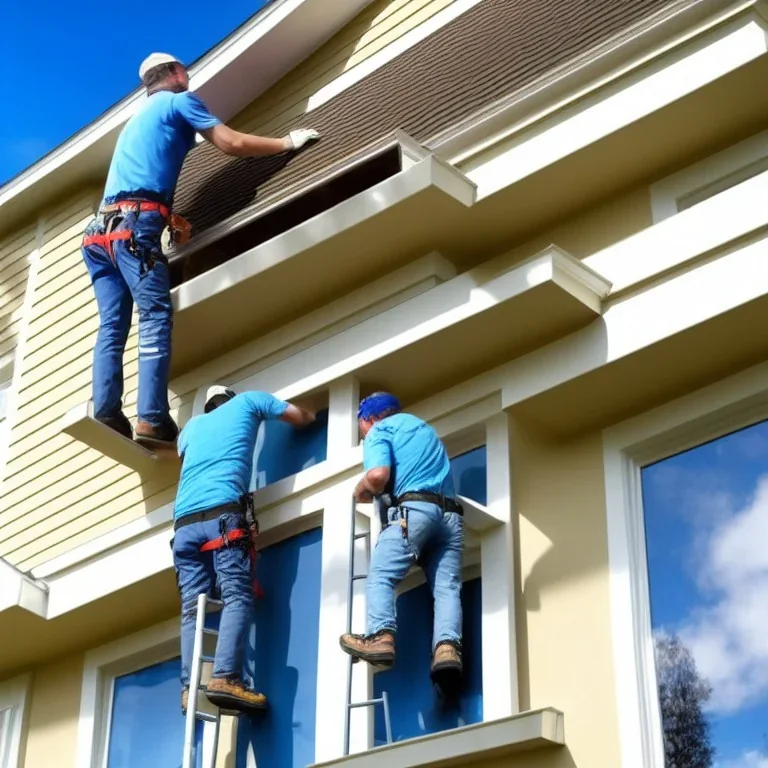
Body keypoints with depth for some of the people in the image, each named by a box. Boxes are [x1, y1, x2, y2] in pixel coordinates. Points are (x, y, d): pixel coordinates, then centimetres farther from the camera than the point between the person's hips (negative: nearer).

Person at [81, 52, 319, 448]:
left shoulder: (139, 117, 35)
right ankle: (152, 419, -26)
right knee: (156, 316, -15)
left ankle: (106, 414, -15)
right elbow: (232, 144, 6)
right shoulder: (179, 100, 12)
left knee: (112, 324, -1)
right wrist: (287, 142, 17)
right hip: (136, 222, -8)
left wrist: (169, 219, 31)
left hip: (102, 226, 8)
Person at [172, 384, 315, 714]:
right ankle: (225, 678, -29)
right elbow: (302, 418, 31)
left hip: (184, 521, 5)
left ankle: (189, 688, -14)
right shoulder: (248, 401, 23)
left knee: (192, 608, 0)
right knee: (237, 597, -11)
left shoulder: (193, 424, 32)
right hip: (223, 513, -4)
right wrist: (308, 413, 53)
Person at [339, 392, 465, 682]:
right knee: (447, 585, -4)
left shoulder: (379, 430, 10)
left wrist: (361, 492, 11)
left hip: (414, 508, -7)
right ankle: (447, 646, -24)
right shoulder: (423, 427, 35)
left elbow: (378, 475, -10)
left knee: (380, 576, -9)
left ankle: (381, 637, -27)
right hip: (450, 514, 7)